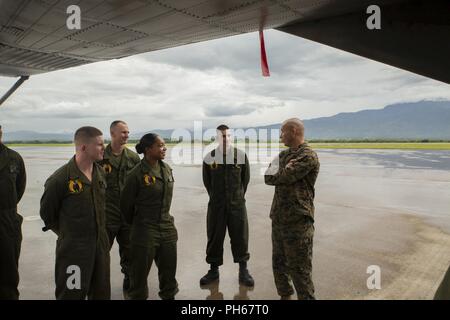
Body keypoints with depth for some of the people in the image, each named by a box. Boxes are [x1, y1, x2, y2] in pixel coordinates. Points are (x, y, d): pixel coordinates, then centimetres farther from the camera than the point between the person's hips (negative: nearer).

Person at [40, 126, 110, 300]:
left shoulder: (101, 172, 2)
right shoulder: (60, 178, -17)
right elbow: (47, 214, -4)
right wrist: (66, 234, 5)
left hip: (101, 244, 6)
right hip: (73, 247, -6)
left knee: (102, 292, 17)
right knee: (72, 293, 6)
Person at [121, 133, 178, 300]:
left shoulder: (167, 169, 2)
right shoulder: (137, 174, -16)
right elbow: (126, 204, -6)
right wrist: (134, 224, 7)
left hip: (167, 228, 6)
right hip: (145, 230, -5)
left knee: (169, 269, 17)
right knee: (140, 272, 10)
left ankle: (169, 295, 37)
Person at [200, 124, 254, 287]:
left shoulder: (241, 155, -2)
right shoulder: (209, 157, -1)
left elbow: (246, 178, 8)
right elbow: (206, 181, 9)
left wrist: (239, 195, 10)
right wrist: (215, 197, 12)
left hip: (237, 204, 0)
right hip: (216, 205, 1)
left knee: (240, 236, 4)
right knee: (214, 237, 7)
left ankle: (243, 271, 20)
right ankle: (213, 270, 24)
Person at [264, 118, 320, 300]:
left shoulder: (308, 157, -14)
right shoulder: (284, 154, 13)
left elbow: (282, 177, -21)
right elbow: (268, 178, 4)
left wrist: (275, 174, -1)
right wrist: (284, 172, -12)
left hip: (298, 221, -8)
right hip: (278, 219, 8)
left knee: (299, 270, 2)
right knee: (279, 264, 19)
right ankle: (284, 295, 37)